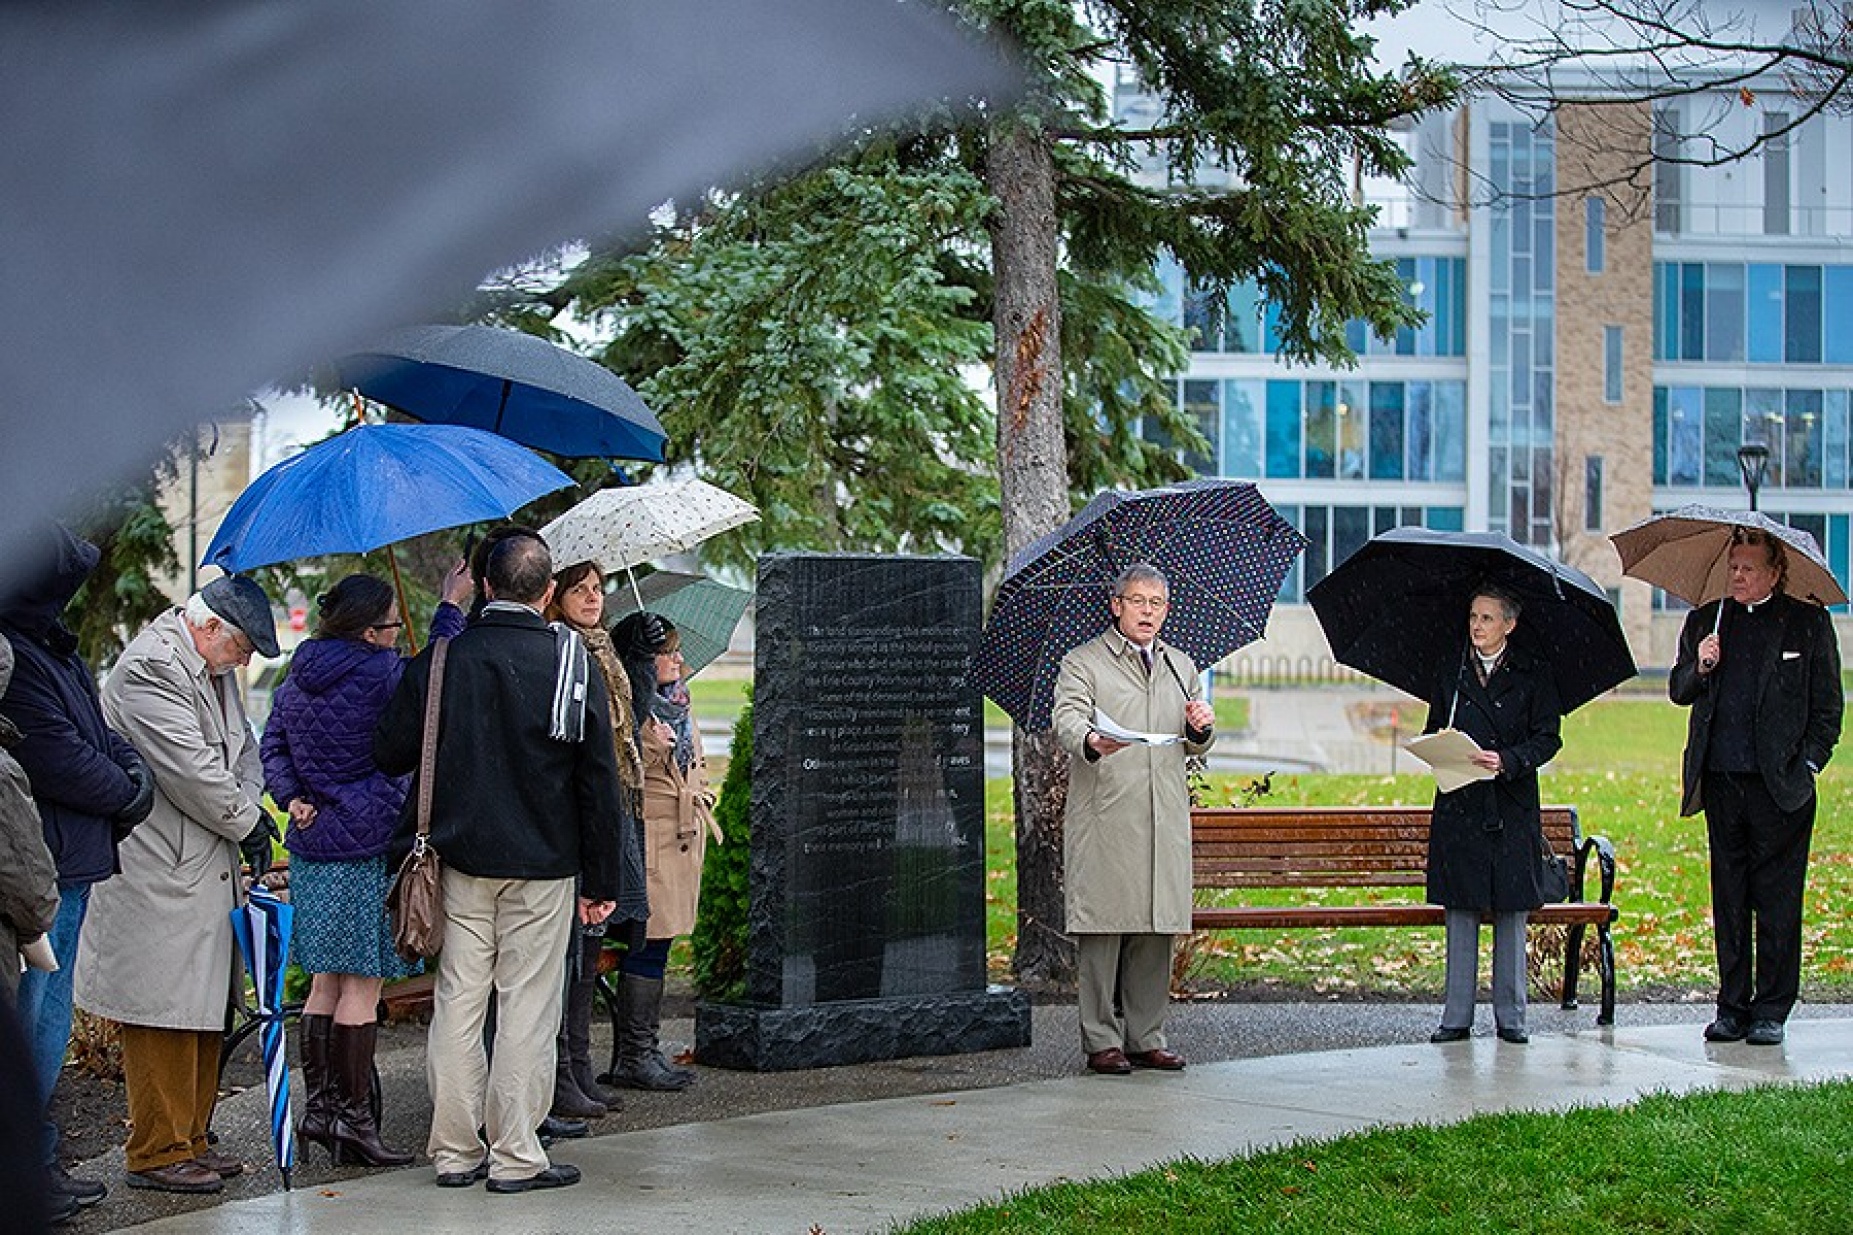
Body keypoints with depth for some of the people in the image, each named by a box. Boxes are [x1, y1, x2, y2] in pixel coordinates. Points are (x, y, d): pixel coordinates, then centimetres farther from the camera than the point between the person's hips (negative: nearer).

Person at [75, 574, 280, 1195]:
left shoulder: (214, 670, 15)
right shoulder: (150, 668, -16)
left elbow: (243, 746, 23)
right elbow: (191, 772, -20)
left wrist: (249, 801, 3)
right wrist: (245, 821, -7)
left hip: (209, 868, 10)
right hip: (158, 873, -10)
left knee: (205, 1009, 13)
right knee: (164, 1012, -5)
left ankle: (190, 1139, 22)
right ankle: (157, 1154, 2)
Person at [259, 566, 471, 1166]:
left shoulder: (298, 678, 9)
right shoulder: (381, 673, -14)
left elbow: (271, 746, 11)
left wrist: (291, 796, 0)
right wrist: (451, 608, 10)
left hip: (311, 847, 8)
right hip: (366, 848, -8)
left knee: (326, 980, 14)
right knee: (362, 985, -2)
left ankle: (317, 1105, 17)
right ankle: (352, 1117, 1)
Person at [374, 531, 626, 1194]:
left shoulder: (440, 659, -1)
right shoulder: (572, 663, -5)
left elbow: (391, 755, 2)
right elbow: (599, 779, -5)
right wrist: (601, 880, 1)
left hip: (460, 861, 2)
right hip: (542, 865, -2)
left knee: (458, 1003, 9)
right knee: (527, 1008, 2)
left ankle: (454, 1150, 14)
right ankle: (515, 1156, 4)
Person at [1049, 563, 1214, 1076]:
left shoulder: (1181, 667, 22)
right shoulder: (1082, 663, 4)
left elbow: (1196, 746, 24)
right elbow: (1067, 720, -13)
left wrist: (1201, 728, 0)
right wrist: (1092, 742, -36)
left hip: (1166, 820, 5)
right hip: (1104, 818, -5)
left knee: (1157, 930, 4)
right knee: (1102, 928, -6)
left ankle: (1146, 1038, 13)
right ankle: (1102, 1040, 1)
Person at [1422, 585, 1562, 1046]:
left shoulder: (1533, 674, 5)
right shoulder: (1451, 675, 12)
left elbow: (1548, 737, 0)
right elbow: (1433, 733, 16)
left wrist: (1508, 760, -16)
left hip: (1512, 808, -2)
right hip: (1459, 805, 2)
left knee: (1511, 912, 0)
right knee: (1459, 912, 1)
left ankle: (1510, 1017, 7)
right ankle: (1457, 1017, 4)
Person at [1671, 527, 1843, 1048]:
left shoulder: (1808, 623, 4)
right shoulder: (1705, 621, 12)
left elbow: (1827, 703, 5)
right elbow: (1679, 691, 13)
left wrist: (1808, 762, -5)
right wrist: (1699, 667, -7)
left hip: (1779, 785, -3)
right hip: (1720, 781, 3)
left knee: (1777, 901, 0)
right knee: (1729, 898, 8)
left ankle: (1771, 1011, 7)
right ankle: (1732, 1008, 14)